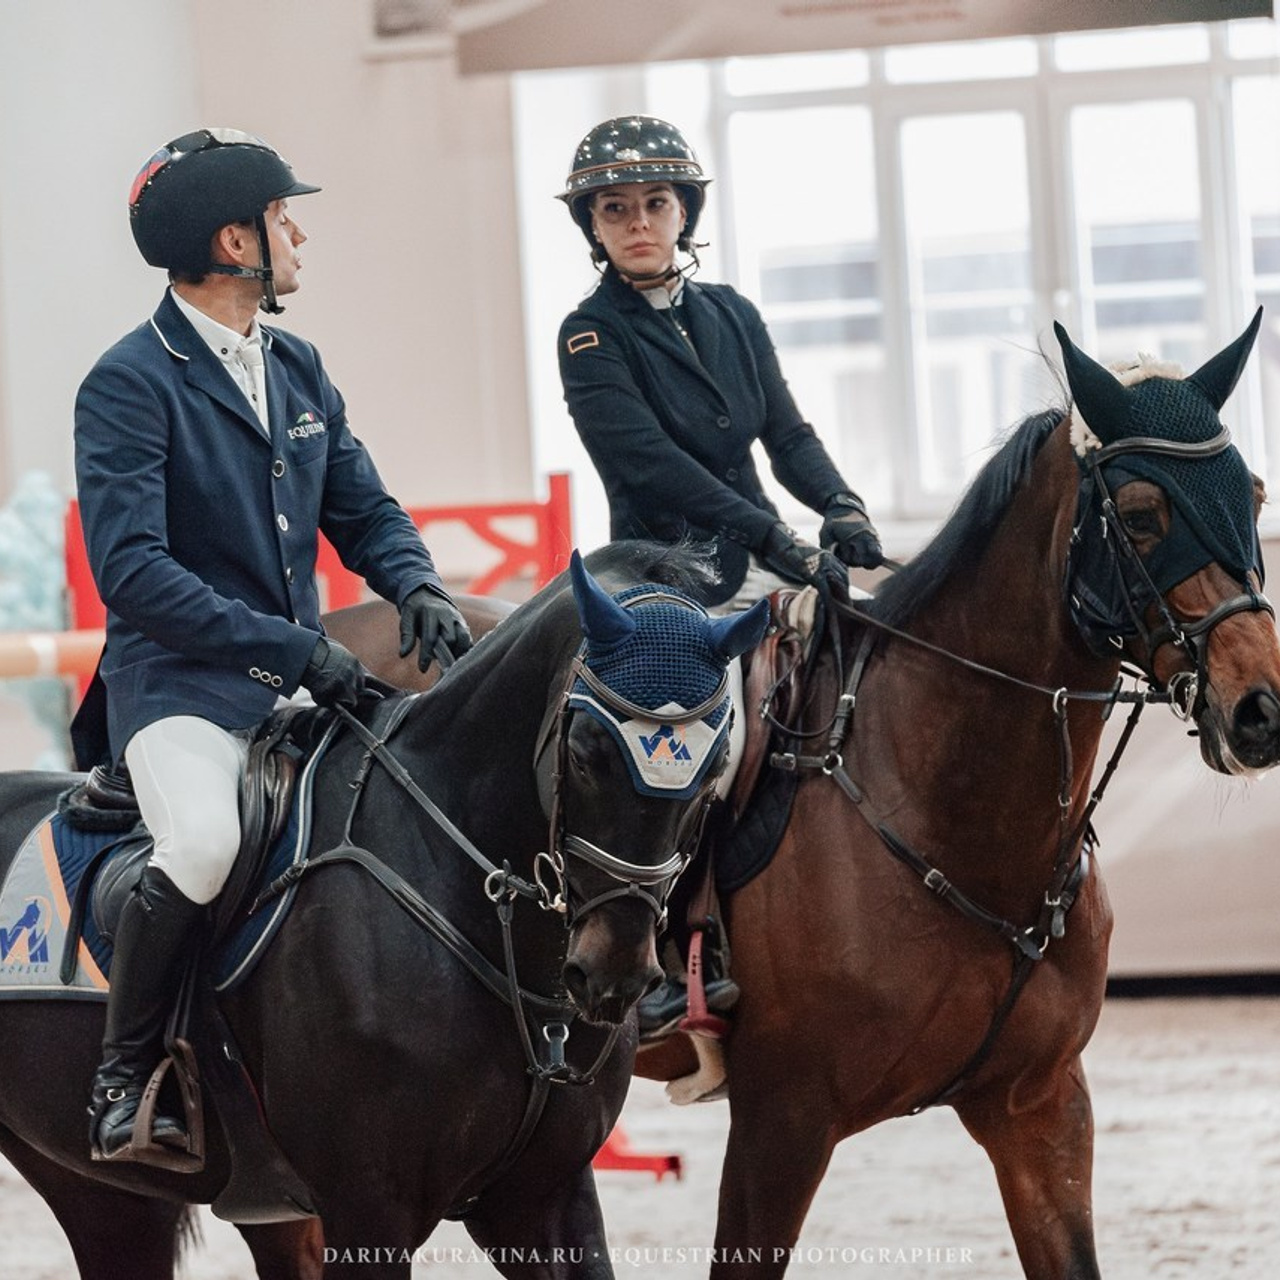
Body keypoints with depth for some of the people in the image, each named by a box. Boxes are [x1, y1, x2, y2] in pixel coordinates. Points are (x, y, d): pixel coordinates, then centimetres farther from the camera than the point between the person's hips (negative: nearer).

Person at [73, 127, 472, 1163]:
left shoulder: (299, 369, 14)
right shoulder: (130, 387, -10)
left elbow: (363, 510, 18)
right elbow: (131, 570, -19)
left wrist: (419, 588, -6)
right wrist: (289, 648, -25)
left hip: (305, 687, 7)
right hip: (181, 688, -7)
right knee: (204, 841, -34)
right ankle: (124, 1078, -15)